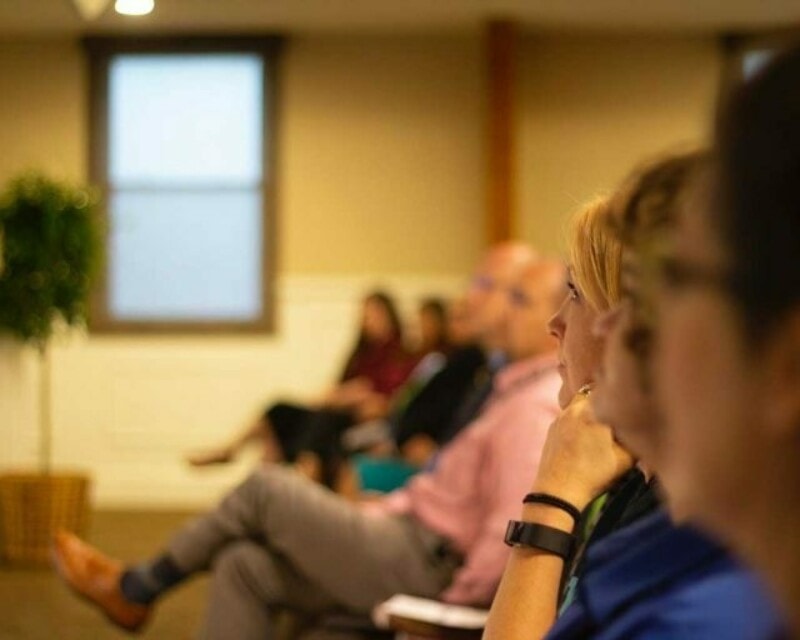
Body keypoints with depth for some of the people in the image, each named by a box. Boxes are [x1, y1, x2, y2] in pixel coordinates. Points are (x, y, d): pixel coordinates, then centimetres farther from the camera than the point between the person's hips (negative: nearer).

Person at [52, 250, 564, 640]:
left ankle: (137, 589, 11)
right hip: (413, 532, 10)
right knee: (243, 566, 3)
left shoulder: (536, 407, -18)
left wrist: (459, 595, -18)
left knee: (266, 488, -6)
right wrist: (362, 513, 17)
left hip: (417, 561, -10)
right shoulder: (517, 390, 17)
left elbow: (516, 526, -27)